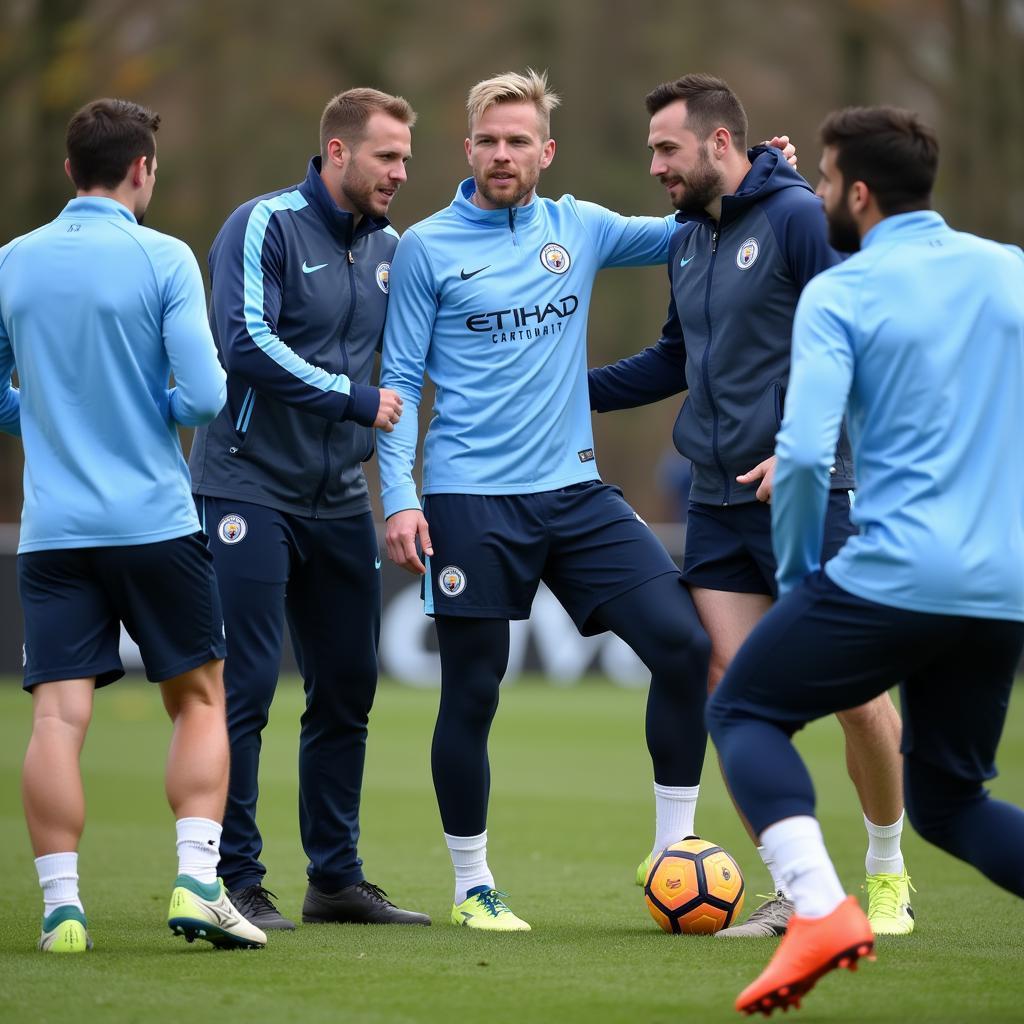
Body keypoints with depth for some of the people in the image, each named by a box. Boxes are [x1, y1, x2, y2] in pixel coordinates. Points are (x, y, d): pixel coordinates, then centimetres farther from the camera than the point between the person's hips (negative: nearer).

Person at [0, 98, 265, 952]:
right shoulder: (163, 259, -5)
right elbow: (207, 395, -11)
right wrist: (164, 412, 10)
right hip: (156, 521, -2)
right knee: (199, 699, 11)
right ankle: (197, 882, 0)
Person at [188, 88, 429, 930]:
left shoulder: (389, 247, 11)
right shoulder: (265, 225, -10)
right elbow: (247, 342, -20)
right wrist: (358, 400, -16)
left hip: (340, 502, 7)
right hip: (250, 489, -7)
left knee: (347, 690, 8)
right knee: (245, 687, -8)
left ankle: (336, 877, 17)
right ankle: (238, 882, -2)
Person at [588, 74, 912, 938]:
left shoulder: (798, 216, -9)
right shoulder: (688, 241, 14)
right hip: (719, 503, 7)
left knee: (856, 691, -2)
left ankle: (888, 876, 17)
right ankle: (792, 892, 7)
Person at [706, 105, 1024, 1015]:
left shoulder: (838, 295, -5)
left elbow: (803, 452, -15)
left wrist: (797, 573, 0)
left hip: (893, 574, -6)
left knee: (743, 711, 14)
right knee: (948, 799, 20)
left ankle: (820, 908, -10)